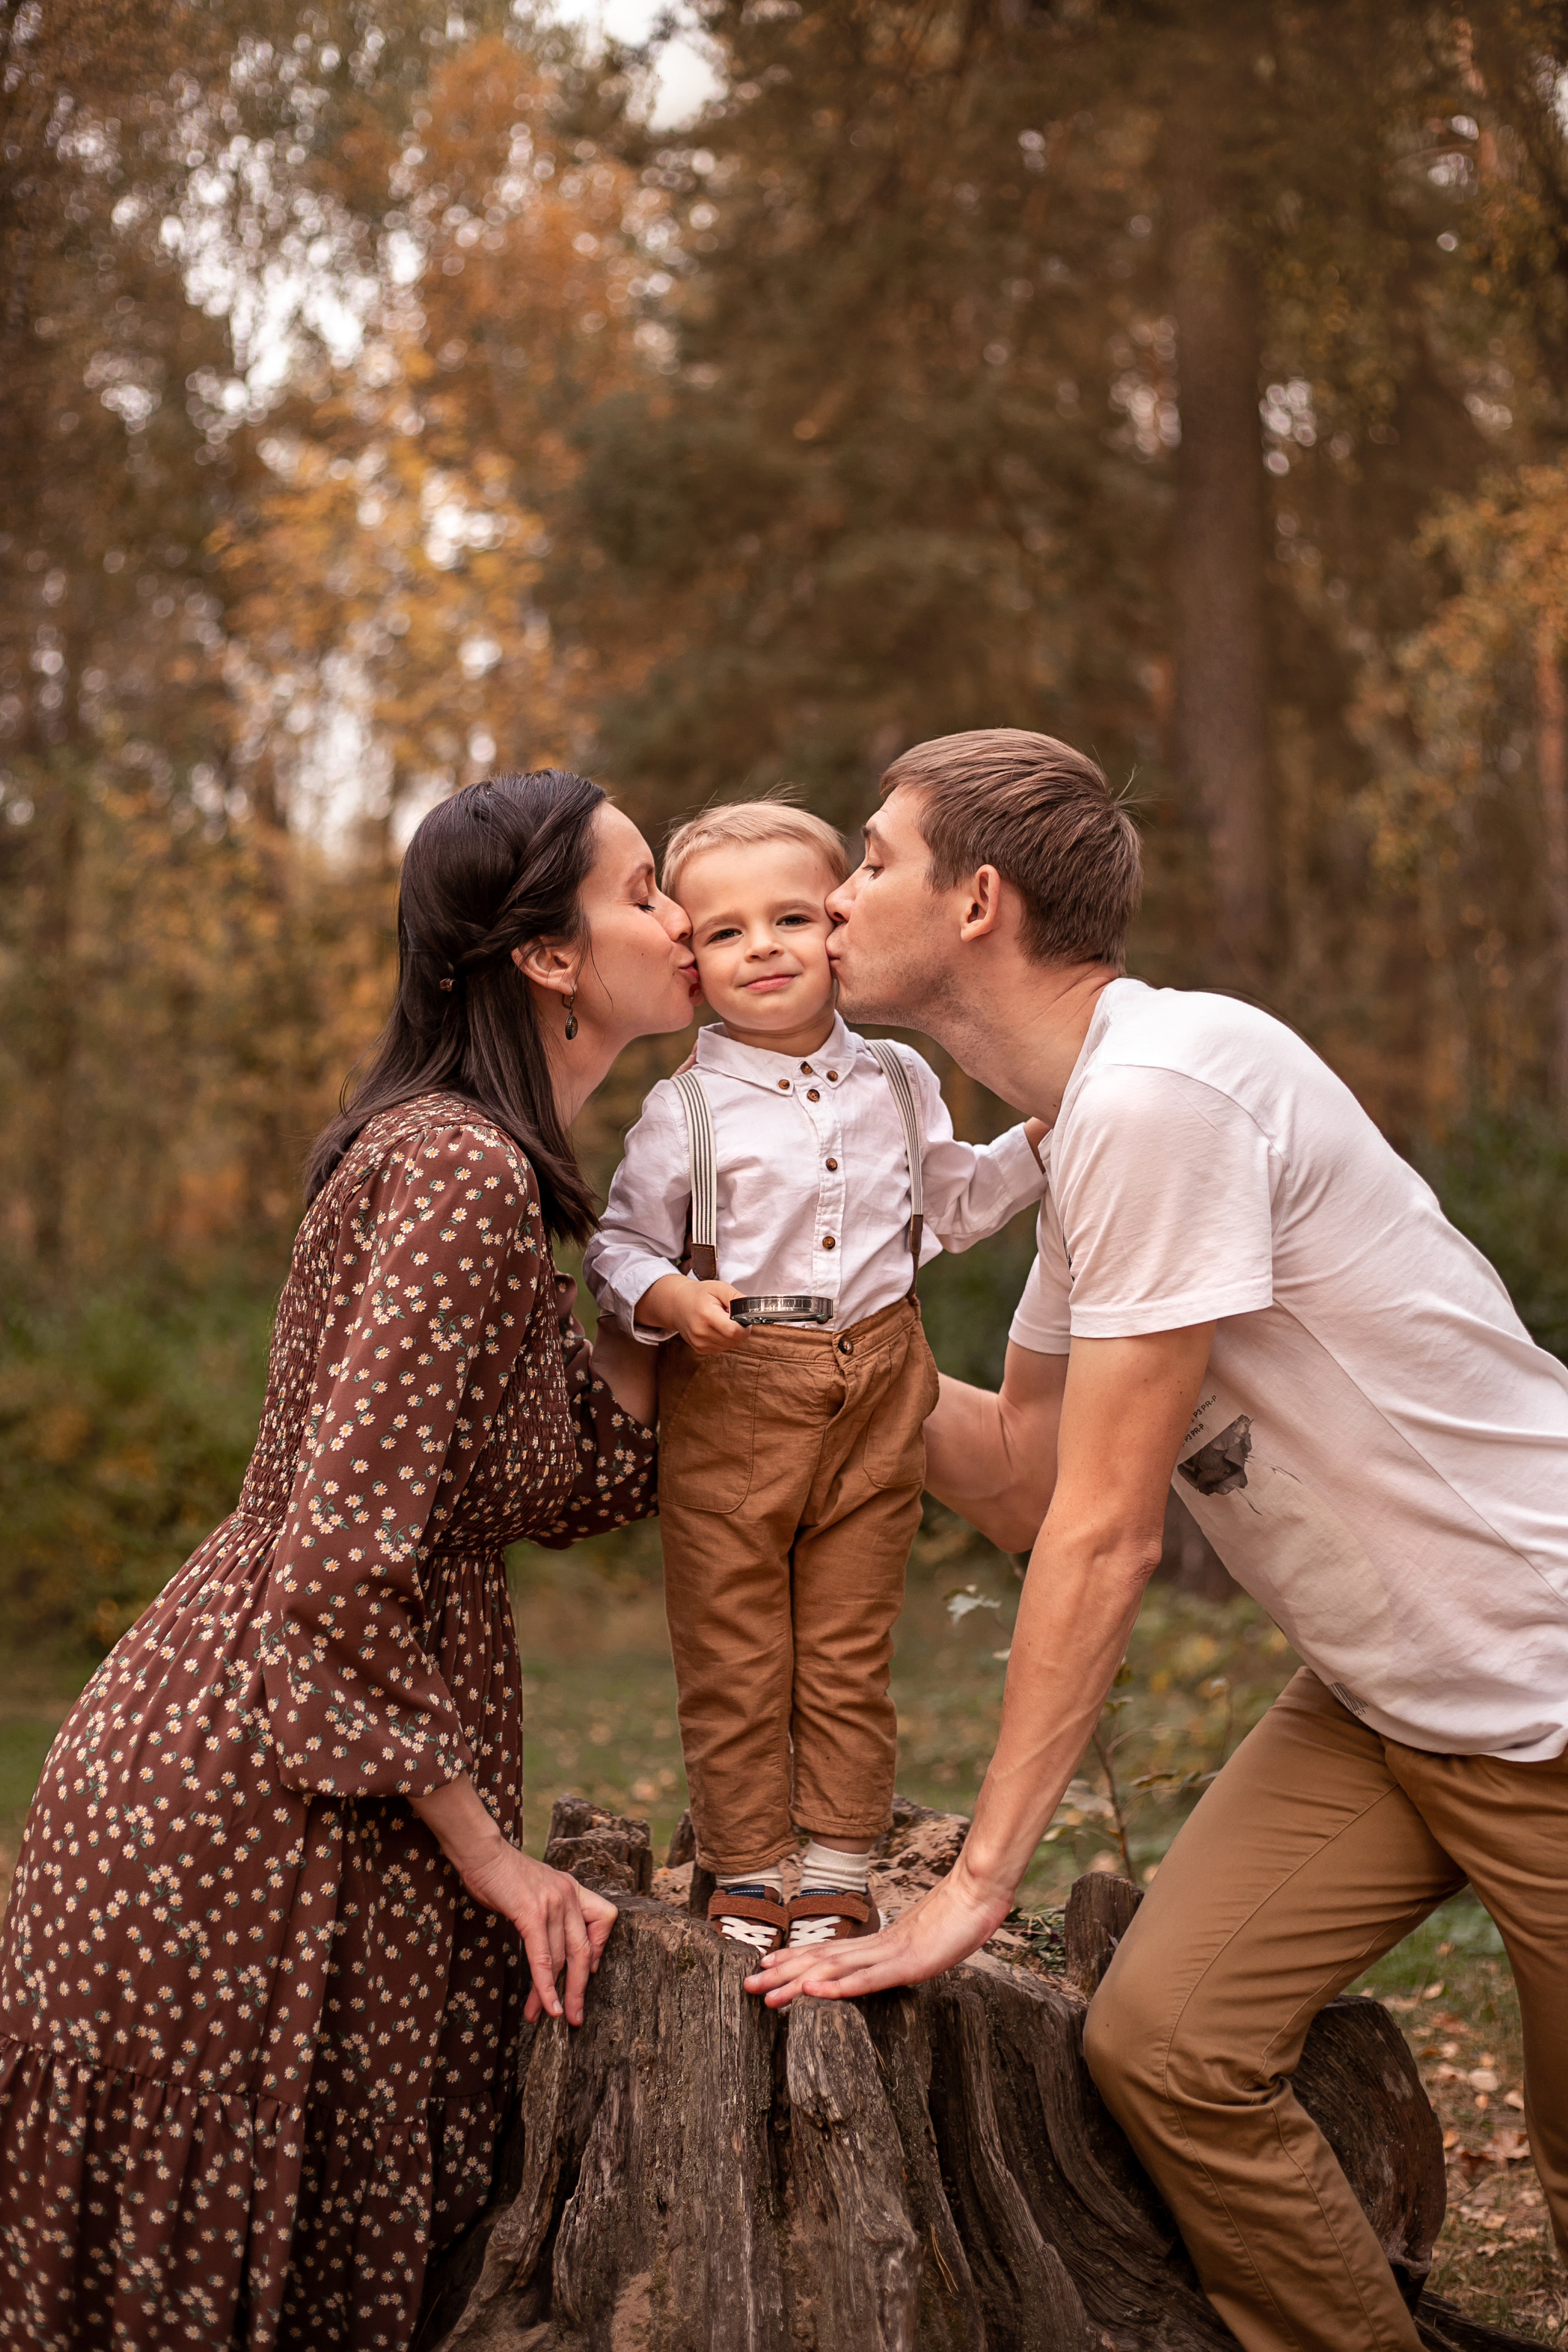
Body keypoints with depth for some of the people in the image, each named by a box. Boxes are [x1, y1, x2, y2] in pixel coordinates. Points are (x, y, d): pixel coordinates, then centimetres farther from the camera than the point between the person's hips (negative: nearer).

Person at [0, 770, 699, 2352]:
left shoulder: (470, 1157, 12)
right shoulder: (461, 1174, -20)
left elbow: (577, 1478, 13)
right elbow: (342, 1558, -24)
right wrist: (485, 1852, -16)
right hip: (251, 1806, -10)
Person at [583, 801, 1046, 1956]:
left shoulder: (898, 1082, 8)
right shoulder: (687, 1109, -5)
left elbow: (951, 1203, 23)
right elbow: (620, 1245, -2)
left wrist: (1044, 1137, 13)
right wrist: (671, 1297, -22)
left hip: (877, 1393, 3)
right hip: (732, 1397, -3)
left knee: (850, 1651, 8)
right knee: (733, 1655, 2)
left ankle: (840, 1871, 19)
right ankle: (747, 1873, 15)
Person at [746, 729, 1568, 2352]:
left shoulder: (1159, 1090, -24)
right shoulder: (1088, 1120, 6)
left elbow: (1105, 1532, -23)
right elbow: (1024, 1483, 12)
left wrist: (979, 1880, -18)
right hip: (1377, 1696, 8)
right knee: (1161, 2043, -6)